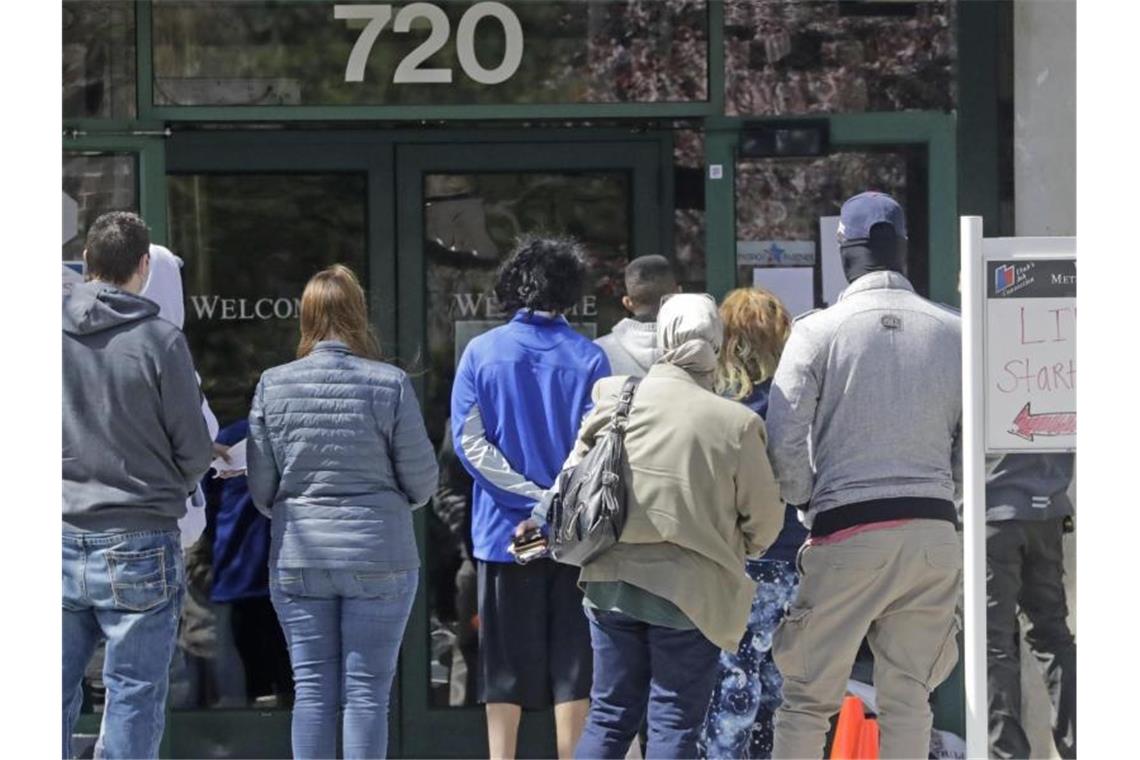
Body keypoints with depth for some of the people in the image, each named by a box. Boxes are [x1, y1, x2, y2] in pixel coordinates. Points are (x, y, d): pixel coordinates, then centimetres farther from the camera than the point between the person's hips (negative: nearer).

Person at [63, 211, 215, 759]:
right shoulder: (160, 341, -11)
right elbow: (194, 451, -4)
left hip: (60, 543, 4)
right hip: (137, 542, -4)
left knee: (55, 695, 13)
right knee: (133, 695, 4)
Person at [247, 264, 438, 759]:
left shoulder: (273, 385, -2)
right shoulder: (390, 385, -8)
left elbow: (260, 486, 1)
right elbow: (422, 481, -3)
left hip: (298, 561, 2)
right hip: (379, 559, -2)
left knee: (313, 690, 7)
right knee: (367, 691, 3)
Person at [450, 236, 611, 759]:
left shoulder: (482, 353, -1)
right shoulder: (587, 358, -3)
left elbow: (468, 441, -8)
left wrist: (534, 496, -10)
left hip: (504, 530, 1)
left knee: (505, 674, 7)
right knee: (572, 668, 4)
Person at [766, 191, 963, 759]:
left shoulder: (819, 331, -5)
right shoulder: (952, 332, 4)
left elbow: (785, 441, -8)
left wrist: (806, 502, 9)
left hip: (848, 530, -3)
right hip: (934, 531, 3)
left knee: (807, 697, 4)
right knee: (907, 697, 10)